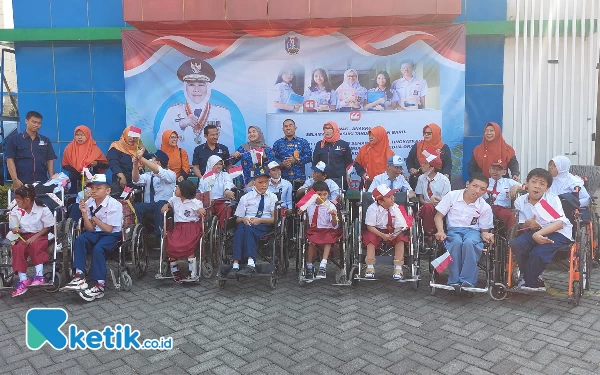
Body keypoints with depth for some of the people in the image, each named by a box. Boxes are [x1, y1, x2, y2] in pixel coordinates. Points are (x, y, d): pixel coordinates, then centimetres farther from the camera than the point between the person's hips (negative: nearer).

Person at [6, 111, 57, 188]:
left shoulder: (46, 140, 13)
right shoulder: (14, 139, 5)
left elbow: (50, 160, 13)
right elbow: (10, 160, 0)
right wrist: (15, 179, -10)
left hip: (42, 183, 2)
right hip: (22, 183, -2)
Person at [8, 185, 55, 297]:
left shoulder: (42, 209, -8)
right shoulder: (15, 211, 3)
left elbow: (48, 227, -5)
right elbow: (13, 228, 12)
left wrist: (35, 237, -17)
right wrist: (15, 230, -14)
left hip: (39, 235, -3)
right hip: (23, 236, 3)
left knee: (35, 245, -37)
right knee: (18, 248, -30)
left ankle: (39, 275, -40)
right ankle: (23, 279, -33)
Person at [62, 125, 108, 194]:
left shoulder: (94, 148, -1)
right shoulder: (69, 148, 4)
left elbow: (106, 164, 0)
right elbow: (64, 165, 8)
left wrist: (96, 163, -20)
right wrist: (75, 171, -10)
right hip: (74, 182, 1)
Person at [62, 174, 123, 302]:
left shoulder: (114, 205, -14)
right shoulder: (89, 203, -1)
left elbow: (108, 229, -13)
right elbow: (90, 229, -1)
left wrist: (93, 217, -8)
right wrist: (84, 213, -15)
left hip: (112, 235, -5)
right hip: (96, 233, 5)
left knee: (98, 248, -30)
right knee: (80, 239, -23)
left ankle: (99, 286, -22)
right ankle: (79, 277, -24)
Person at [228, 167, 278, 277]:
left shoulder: (272, 197, 13)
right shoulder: (246, 197, 18)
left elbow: (275, 219, 5)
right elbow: (238, 219, 16)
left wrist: (260, 220, -12)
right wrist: (244, 219, -8)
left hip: (264, 226, -2)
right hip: (247, 224, 2)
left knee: (249, 229, -36)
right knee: (240, 228, -35)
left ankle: (251, 264, -49)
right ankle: (235, 266, -43)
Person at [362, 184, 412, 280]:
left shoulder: (395, 208, -12)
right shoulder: (373, 209, -19)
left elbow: (398, 226, -11)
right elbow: (370, 226, -18)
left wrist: (394, 234, -34)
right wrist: (382, 235, -31)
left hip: (391, 231, 2)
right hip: (376, 231, -2)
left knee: (400, 238, -24)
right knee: (370, 238, -31)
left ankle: (398, 268, -20)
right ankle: (370, 267, -23)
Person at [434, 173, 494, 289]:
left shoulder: (485, 207, 3)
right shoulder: (452, 196, -1)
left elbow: (484, 229, 11)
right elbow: (438, 216, 3)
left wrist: (485, 235, -15)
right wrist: (441, 231, -16)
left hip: (472, 230, 1)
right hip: (453, 229, 0)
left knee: (469, 242, -37)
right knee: (456, 242, -37)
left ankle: (467, 281, -33)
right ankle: (454, 281, -30)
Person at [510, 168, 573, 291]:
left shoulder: (552, 199, -6)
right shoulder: (520, 201, 3)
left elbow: (560, 223, -16)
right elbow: (521, 225, 8)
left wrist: (539, 233, -29)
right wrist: (528, 224, -18)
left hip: (558, 232, -4)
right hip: (534, 231, 4)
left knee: (537, 253, -29)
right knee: (515, 244, -23)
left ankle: (529, 283, -1)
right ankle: (536, 281, -5)